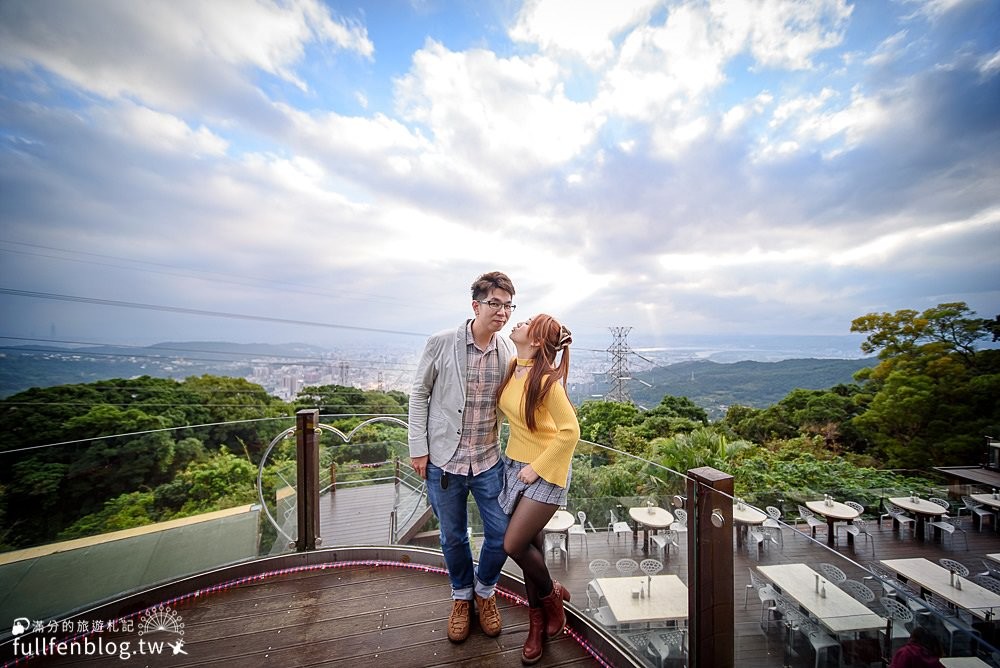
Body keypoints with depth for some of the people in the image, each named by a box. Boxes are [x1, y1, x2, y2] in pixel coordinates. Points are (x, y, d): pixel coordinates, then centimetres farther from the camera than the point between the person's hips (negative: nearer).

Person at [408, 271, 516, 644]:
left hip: (489, 461, 2)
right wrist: (418, 448, -5)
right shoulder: (441, 343, -13)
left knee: (502, 535, 11)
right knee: (453, 538, 17)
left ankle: (485, 591, 43)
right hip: (444, 460, -1)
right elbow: (419, 395, -4)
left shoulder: (510, 352, -5)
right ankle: (461, 596, 48)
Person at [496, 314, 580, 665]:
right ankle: (537, 622, 38)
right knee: (530, 544, 16)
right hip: (514, 464, 7)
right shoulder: (512, 368, -1)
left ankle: (551, 595, 31)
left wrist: (537, 468, -16)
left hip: (545, 472, -6)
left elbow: (570, 431, -22)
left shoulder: (546, 380, -24)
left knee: (514, 545, -1)